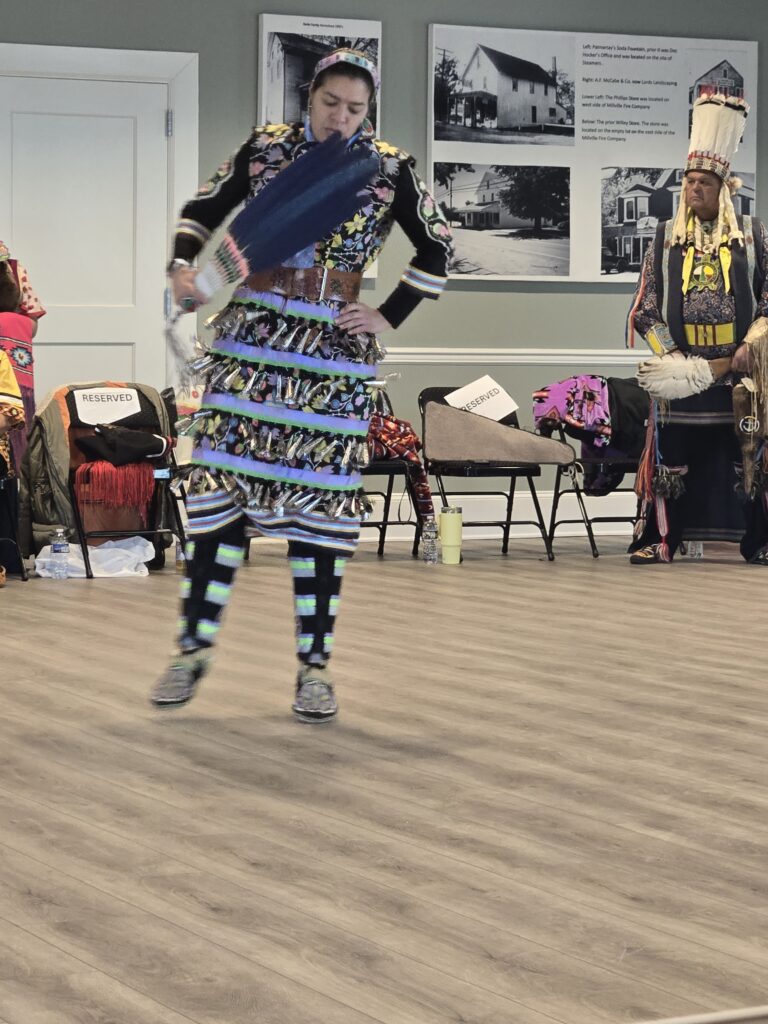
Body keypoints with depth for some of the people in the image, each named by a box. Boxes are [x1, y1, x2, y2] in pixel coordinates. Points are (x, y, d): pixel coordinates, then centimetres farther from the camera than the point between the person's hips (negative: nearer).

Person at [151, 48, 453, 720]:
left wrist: (388, 318, 3)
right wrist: (184, 267, -4)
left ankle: (315, 666, 6)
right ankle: (195, 647, 7)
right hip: (251, 337, 1)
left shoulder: (391, 170, 1)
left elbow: (437, 250, 11)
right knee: (224, 481, -3)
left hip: (333, 351, -1)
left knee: (317, 499, 0)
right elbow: (204, 211, 13)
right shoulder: (265, 148, 3)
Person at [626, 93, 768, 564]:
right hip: (681, 365, 1)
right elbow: (646, 305, 5)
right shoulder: (665, 237, 7)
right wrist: (671, 355, -7)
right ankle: (661, 538, 3)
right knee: (673, 451, -2)